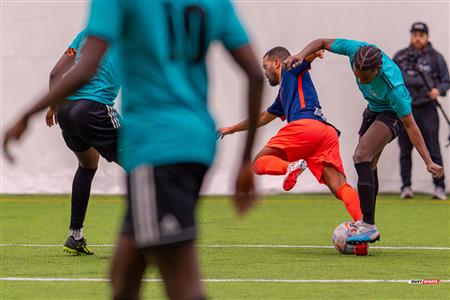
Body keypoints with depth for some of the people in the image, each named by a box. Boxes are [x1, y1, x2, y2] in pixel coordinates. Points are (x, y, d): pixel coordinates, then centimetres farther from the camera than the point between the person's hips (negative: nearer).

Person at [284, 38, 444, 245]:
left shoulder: (393, 86, -39)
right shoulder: (355, 50, -27)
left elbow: (410, 125, -30)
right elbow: (322, 43, -9)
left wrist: (428, 162, -27)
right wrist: (301, 55, -26)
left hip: (392, 114, -7)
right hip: (373, 109, 7)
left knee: (361, 158, -24)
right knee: (367, 168, 12)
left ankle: (368, 226, -25)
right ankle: (367, 225, 23)